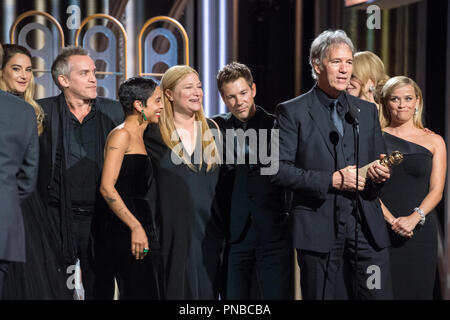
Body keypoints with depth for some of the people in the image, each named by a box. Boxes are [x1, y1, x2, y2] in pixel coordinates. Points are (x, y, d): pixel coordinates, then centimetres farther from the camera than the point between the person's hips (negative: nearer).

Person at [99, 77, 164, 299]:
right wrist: (135, 227, -20)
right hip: (127, 232, -9)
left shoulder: (138, 137, 19)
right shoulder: (121, 135, -9)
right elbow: (107, 188, -18)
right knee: (138, 292, -9)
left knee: (152, 291, 8)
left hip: (144, 230, 9)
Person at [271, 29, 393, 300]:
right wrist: (331, 180, -16)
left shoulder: (367, 110, 14)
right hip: (318, 226, -3)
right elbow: (280, 170, -8)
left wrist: (381, 172, -5)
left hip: (367, 226, 4)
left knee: (379, 295, 0)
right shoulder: (293, 112, -1)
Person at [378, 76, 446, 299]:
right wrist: (391, 220, -15)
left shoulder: (434, 142, 9)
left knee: (418, 289, 1)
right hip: (381, 228, -1)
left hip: (421, 229, 1)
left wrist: (414, 218, -15)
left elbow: (436, 190, 2)